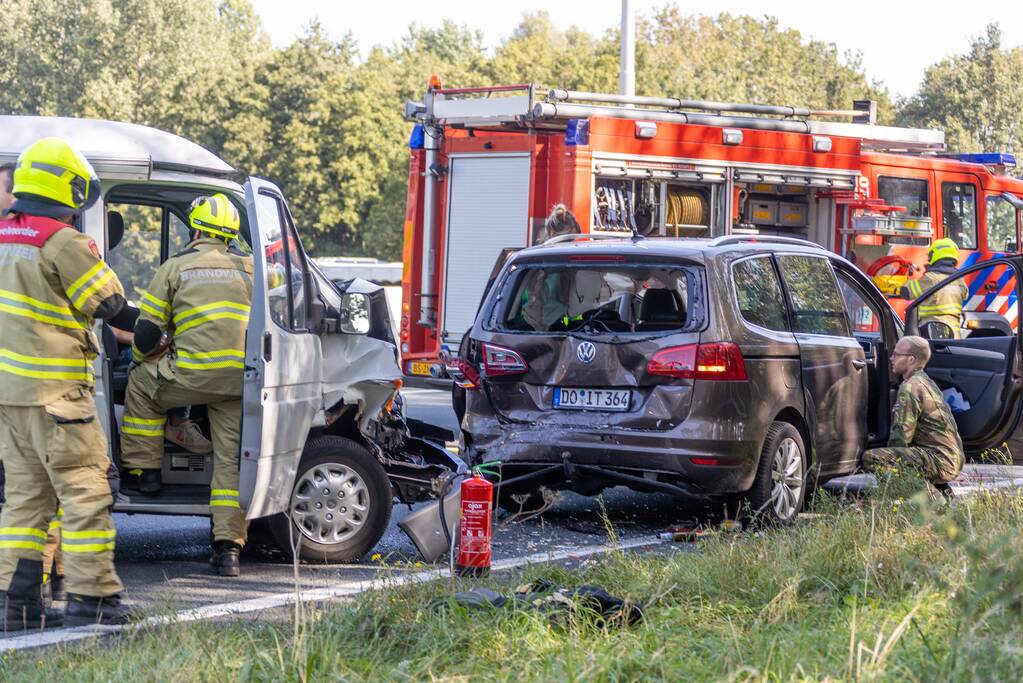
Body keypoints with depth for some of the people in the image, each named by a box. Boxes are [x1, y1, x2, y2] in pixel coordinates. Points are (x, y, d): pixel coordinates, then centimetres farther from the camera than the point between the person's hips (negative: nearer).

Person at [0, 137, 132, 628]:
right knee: (85, 491, -3)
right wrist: (89, 260, 10)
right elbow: (109, 302, -7)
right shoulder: (63, 242, -14)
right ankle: (91, 597, -3)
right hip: (53, 391, -8)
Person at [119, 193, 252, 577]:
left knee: (141, 384, 25)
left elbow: (147, 330, 6)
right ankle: (229, 547, 2)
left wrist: (141, 357, 27)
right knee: (231, 461, 7)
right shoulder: (250, 268, 17)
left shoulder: (176, 267, 6)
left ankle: (143, 470, 25)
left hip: (192, 373, -3)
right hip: (241, 380, 3)